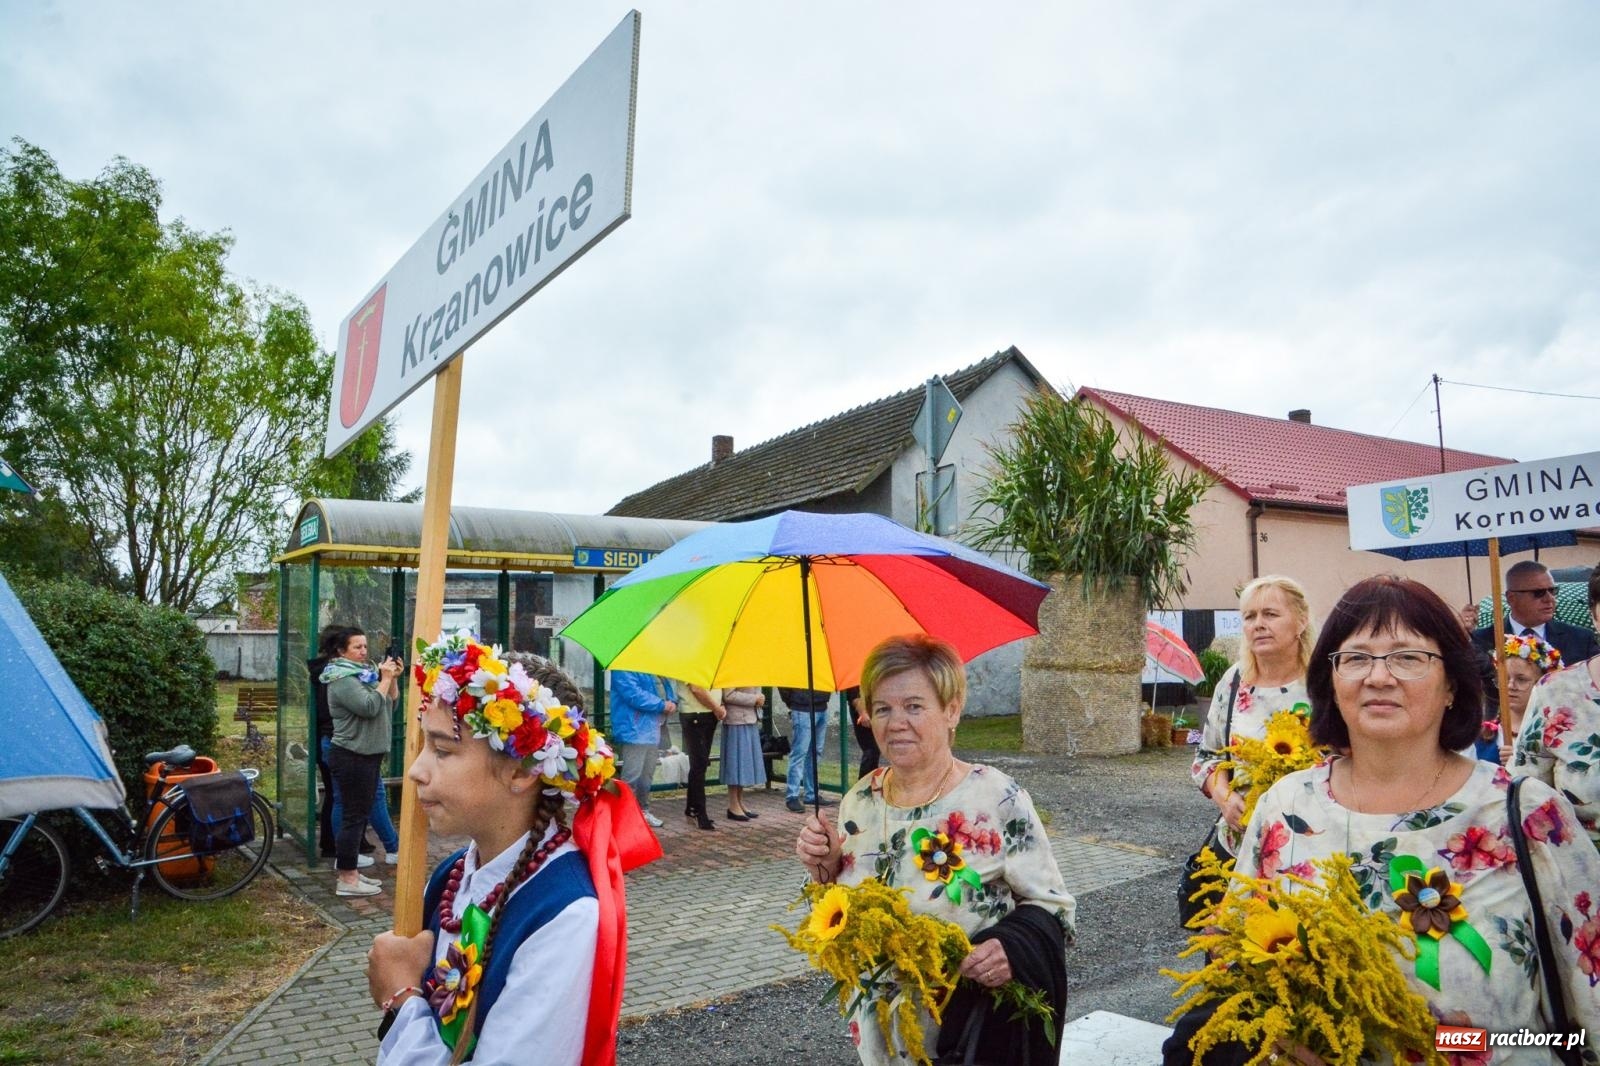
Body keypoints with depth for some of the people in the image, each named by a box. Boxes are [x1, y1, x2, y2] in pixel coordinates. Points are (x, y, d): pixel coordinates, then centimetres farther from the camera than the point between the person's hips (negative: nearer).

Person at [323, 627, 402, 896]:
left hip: (368, 755, 10)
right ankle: (346, 880, -1)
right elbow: (370, 707, -26)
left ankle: (351, 871, 23)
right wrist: (385, 678, -18)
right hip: (352, 757, -10)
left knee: (361, 814, 15)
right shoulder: (342, 679, -15)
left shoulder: (363, 672, 14)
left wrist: (393, 679, 0)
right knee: (353, 816, -6)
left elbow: (390, 704, 14)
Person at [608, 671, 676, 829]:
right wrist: (662, 705, -17)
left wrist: (672, 702, -3)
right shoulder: (624, 669, -13)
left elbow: (667, 686, 20)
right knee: (632, 776, -8)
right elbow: (633, 695, -23)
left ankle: (643, 811, 27)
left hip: (653, 728, 9)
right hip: (634, 729, -9)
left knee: (647, 775, 16)